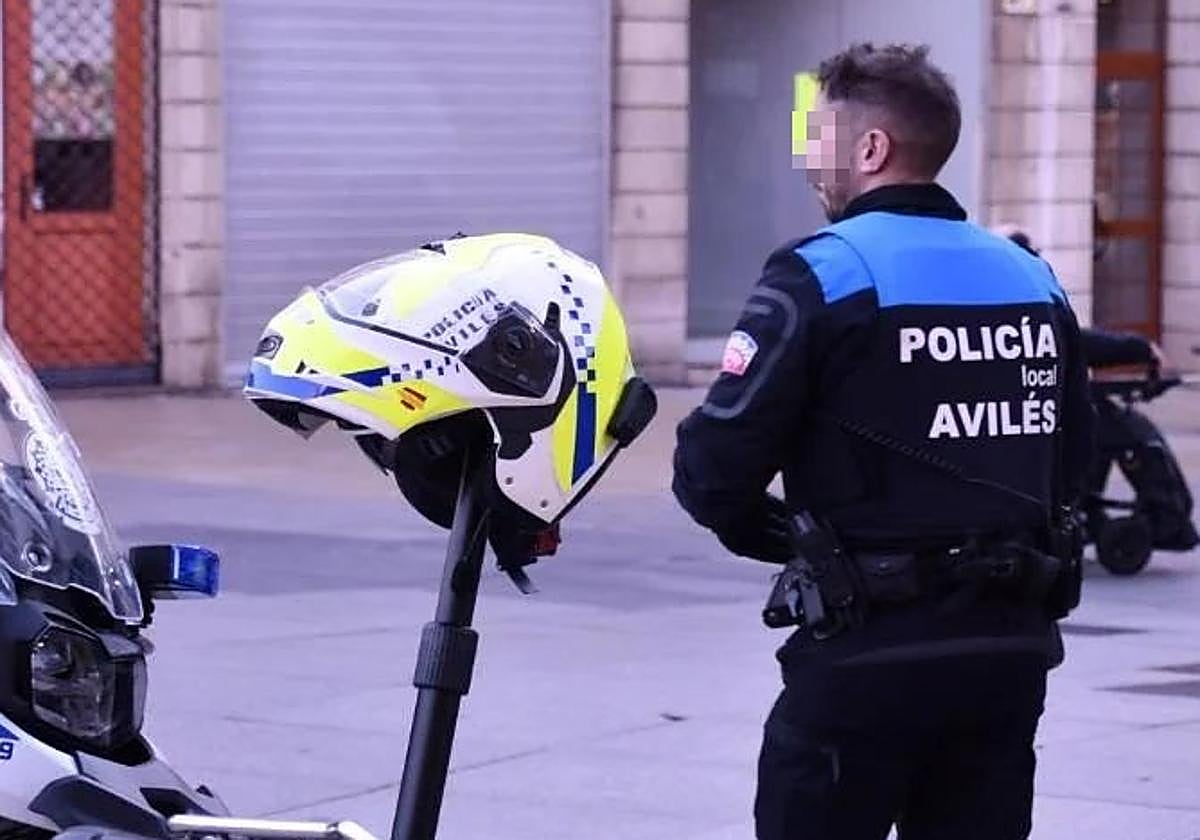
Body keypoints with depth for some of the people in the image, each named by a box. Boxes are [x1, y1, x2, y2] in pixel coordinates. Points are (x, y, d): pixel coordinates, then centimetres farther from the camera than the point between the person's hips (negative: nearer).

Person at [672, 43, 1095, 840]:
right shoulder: (1032, 279, 8)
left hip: (871, 651, -6)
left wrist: (779, 537, 5)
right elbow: (1070, 458, 15)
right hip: (1012, 648, 6)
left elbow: (715, 469, -13)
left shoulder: (820, 275, -11)